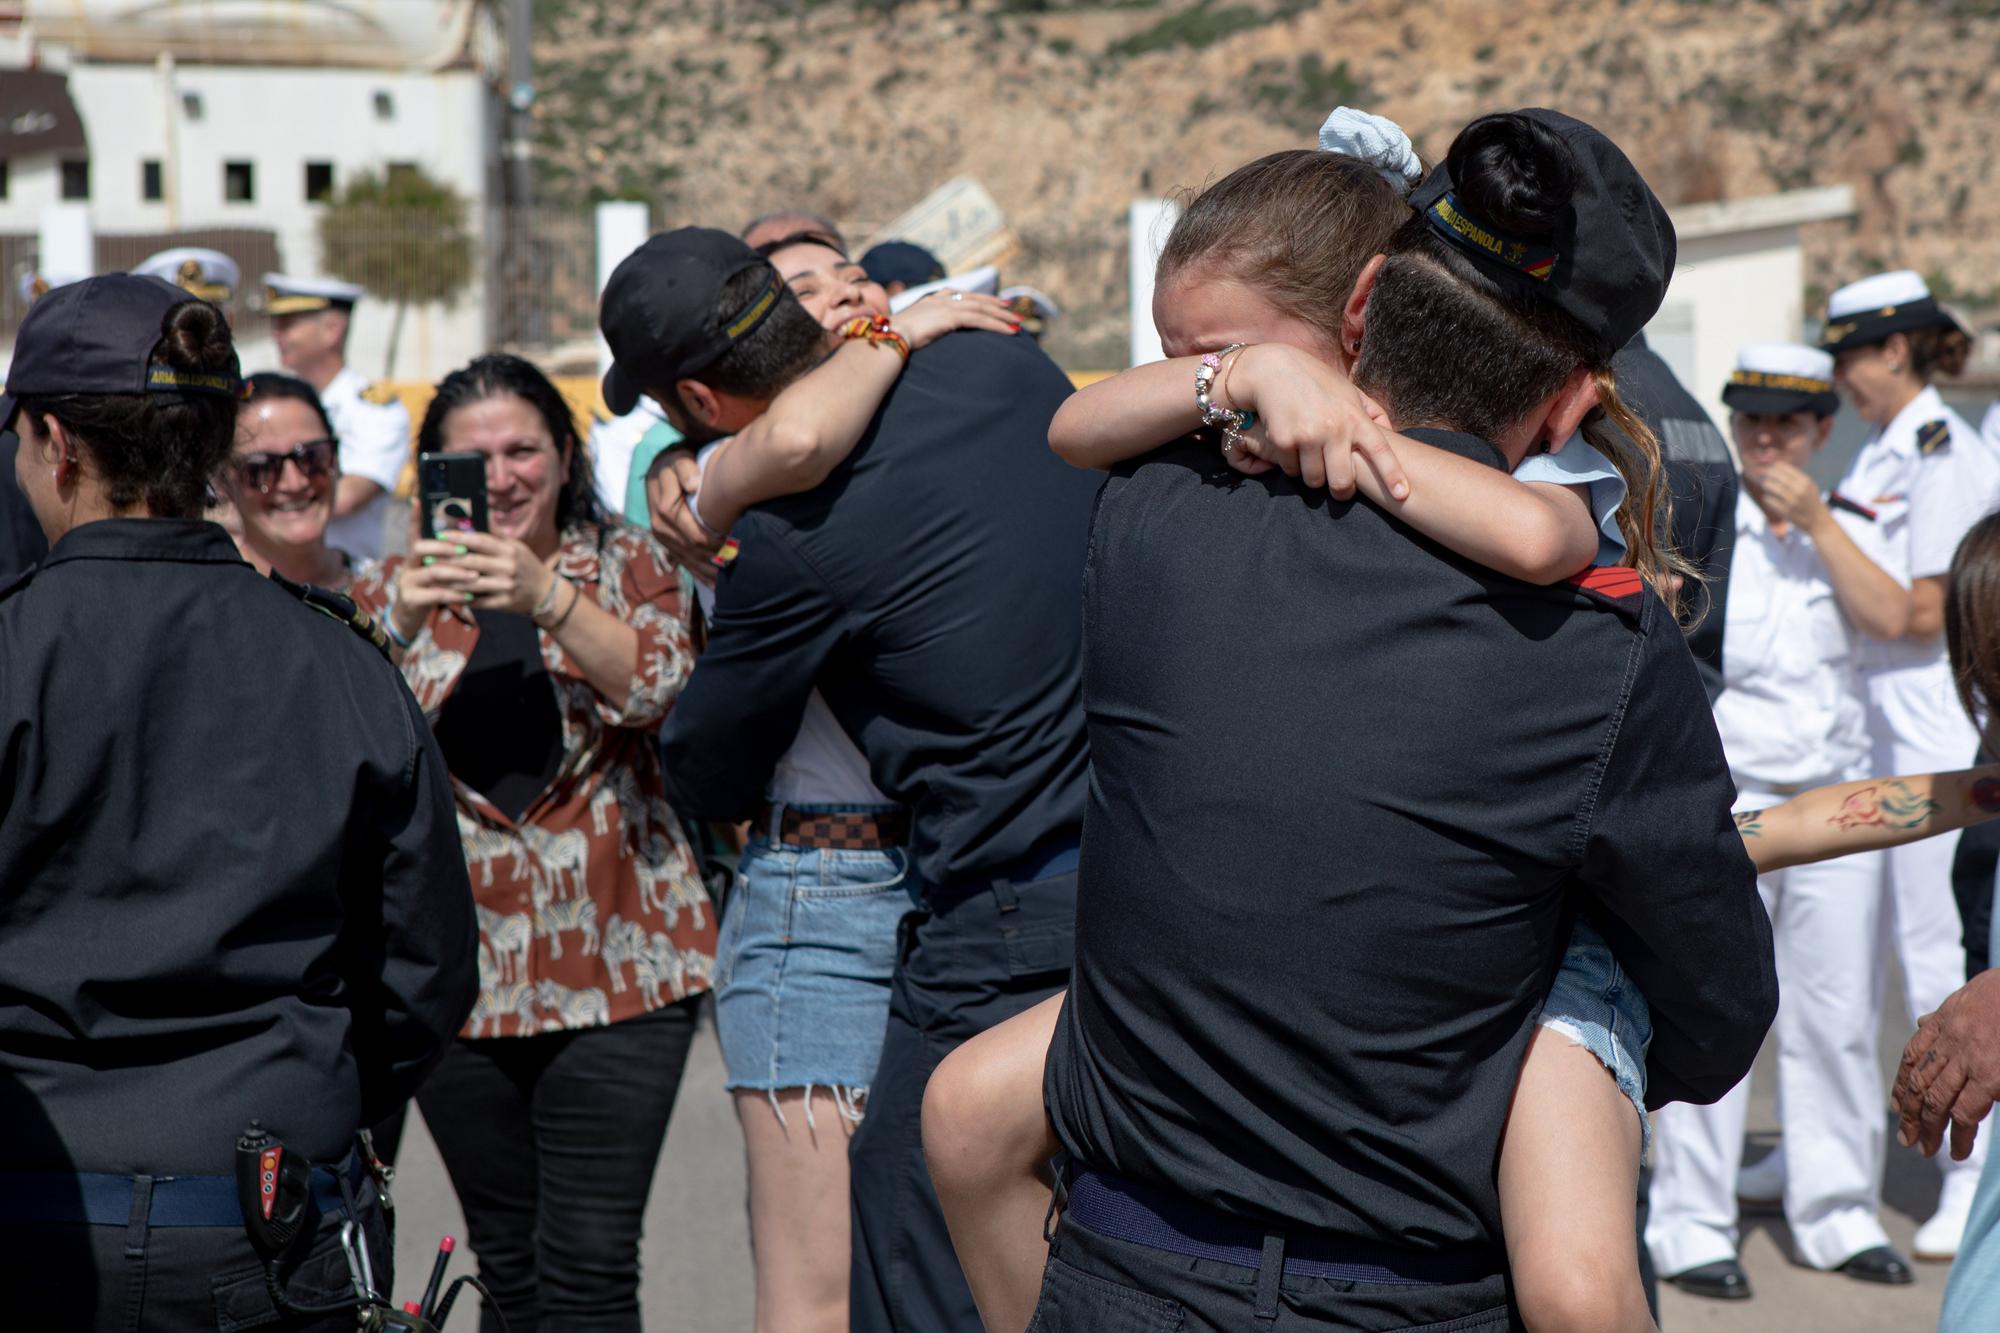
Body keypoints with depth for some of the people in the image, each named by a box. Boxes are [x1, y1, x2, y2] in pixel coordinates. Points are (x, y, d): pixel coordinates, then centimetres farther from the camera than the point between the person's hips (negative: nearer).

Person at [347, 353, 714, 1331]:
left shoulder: (624, 564, 7)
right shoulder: (397, 590, 11)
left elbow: (657, 684, -11)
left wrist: (546, 596, -25)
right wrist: (397, 625, -19)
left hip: (615, 964, -2)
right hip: (458, 971, 2)